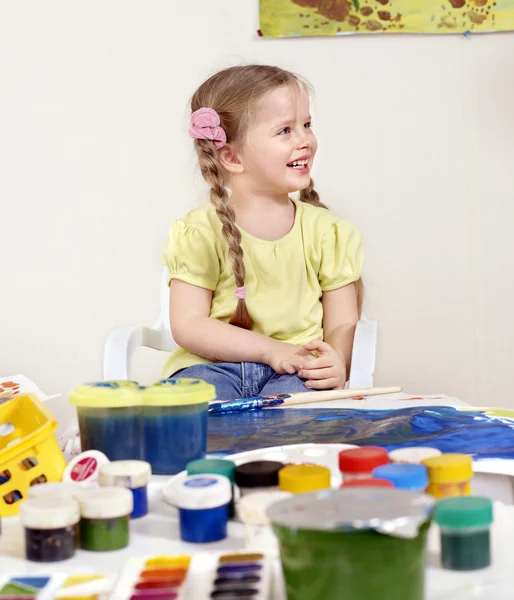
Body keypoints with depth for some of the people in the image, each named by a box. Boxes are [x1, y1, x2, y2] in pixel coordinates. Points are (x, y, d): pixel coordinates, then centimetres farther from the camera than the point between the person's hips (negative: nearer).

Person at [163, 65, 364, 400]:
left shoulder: (325, 230, 7)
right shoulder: (201, 231, -2)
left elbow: (343, 323, 6)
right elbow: (188, 326, -7)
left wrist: (337, 362, -18)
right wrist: (272, 349, -17)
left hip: (298, 372, 2)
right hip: (214, 364, -1)